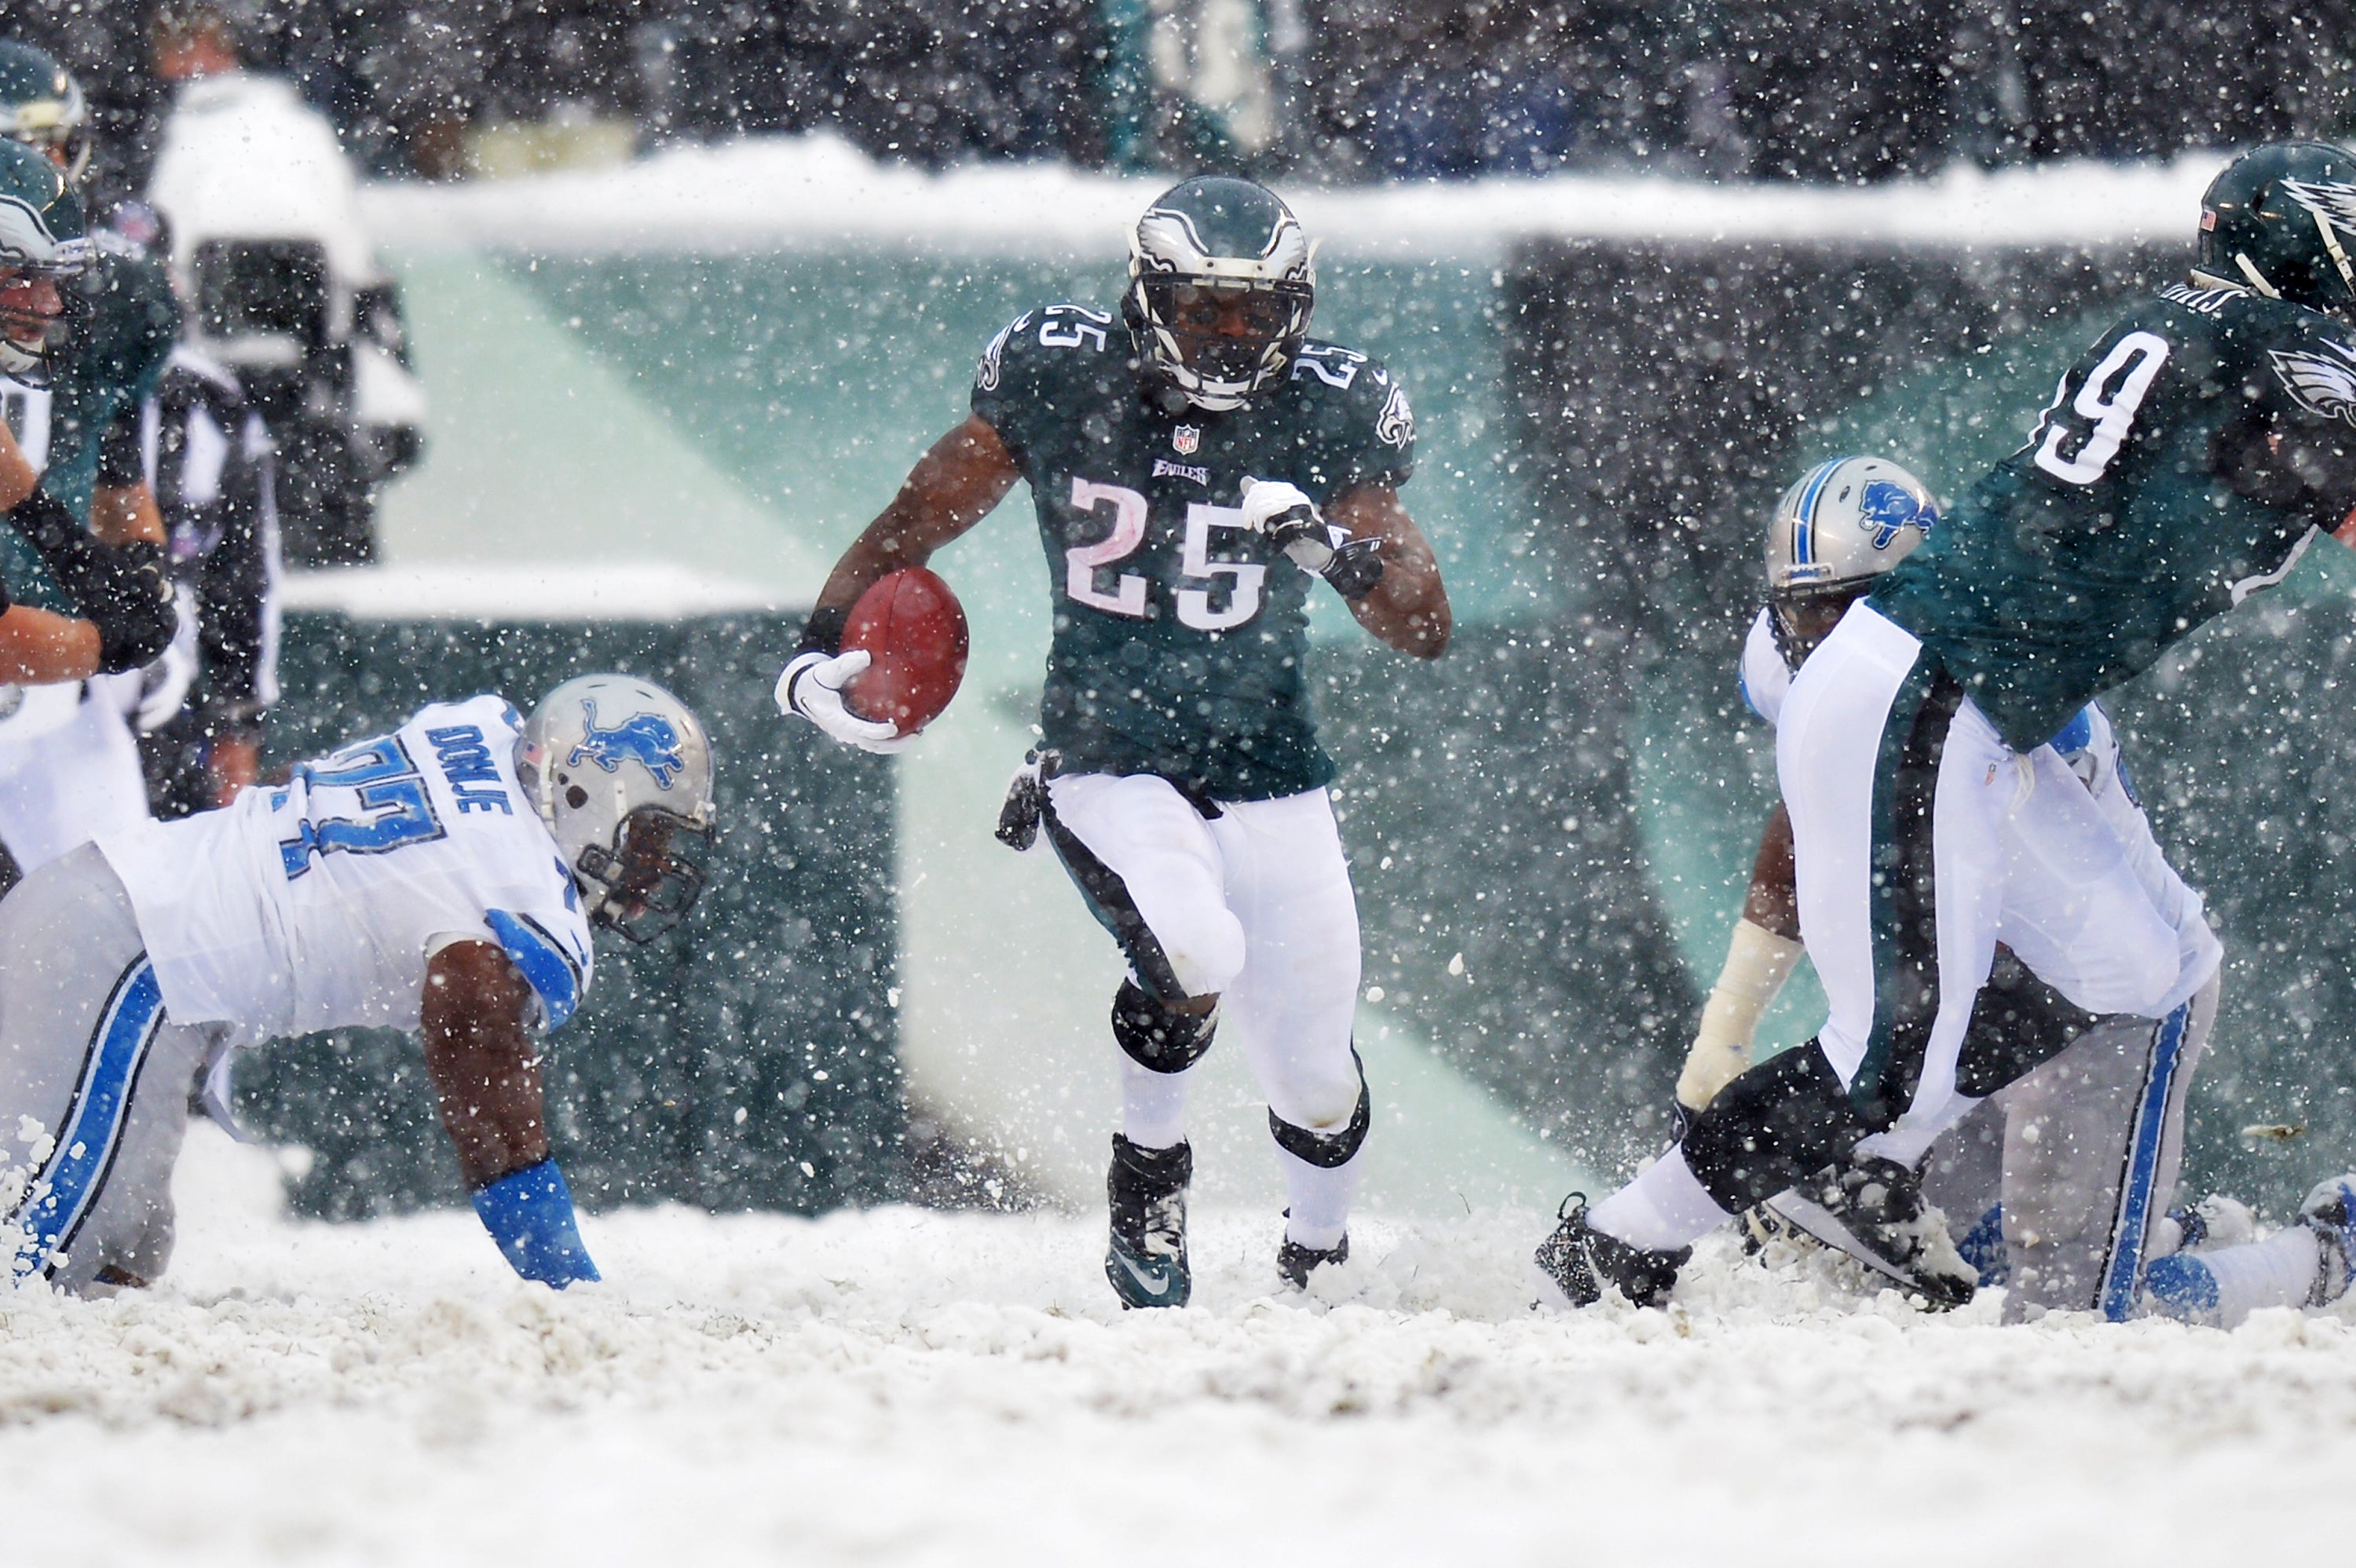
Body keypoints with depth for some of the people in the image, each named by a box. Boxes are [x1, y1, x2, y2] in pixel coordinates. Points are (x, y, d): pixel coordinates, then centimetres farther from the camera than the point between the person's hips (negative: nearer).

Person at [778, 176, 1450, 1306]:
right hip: (1107, 771, -2)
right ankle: (1147, 1182, -3)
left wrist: (1340, 550, -27)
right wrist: (819, 650, -9)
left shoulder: (1327, 417, -6)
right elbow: (919, 519, 4)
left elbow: (1425, 632, -7)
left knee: (1314, 1082, 6)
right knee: (1193, 955, -32)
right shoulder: (1060, 384, -7)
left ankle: (1318, 1265, 39)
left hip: (1272, 784, 2)